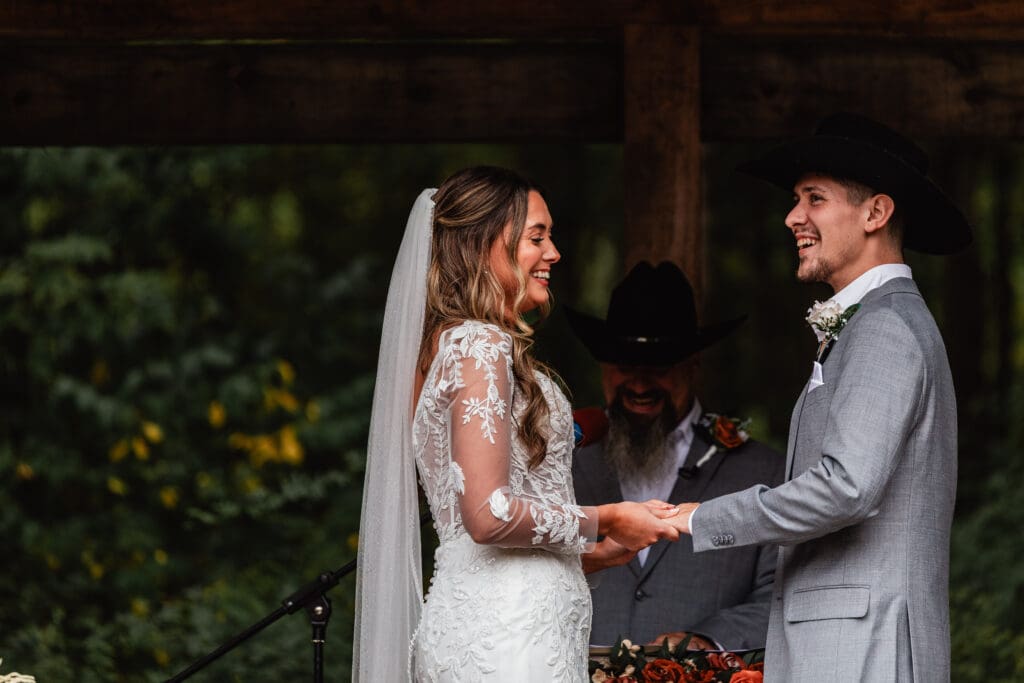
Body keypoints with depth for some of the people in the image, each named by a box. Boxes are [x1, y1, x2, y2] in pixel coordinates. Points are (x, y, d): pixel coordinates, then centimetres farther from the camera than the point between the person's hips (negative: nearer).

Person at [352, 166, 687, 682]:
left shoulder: (445, 346, 19)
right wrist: (602, 522, -7)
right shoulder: (480, 346, -10)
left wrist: (589, 552, 19)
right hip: (507, 633, -10)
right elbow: (488, 513, -19)